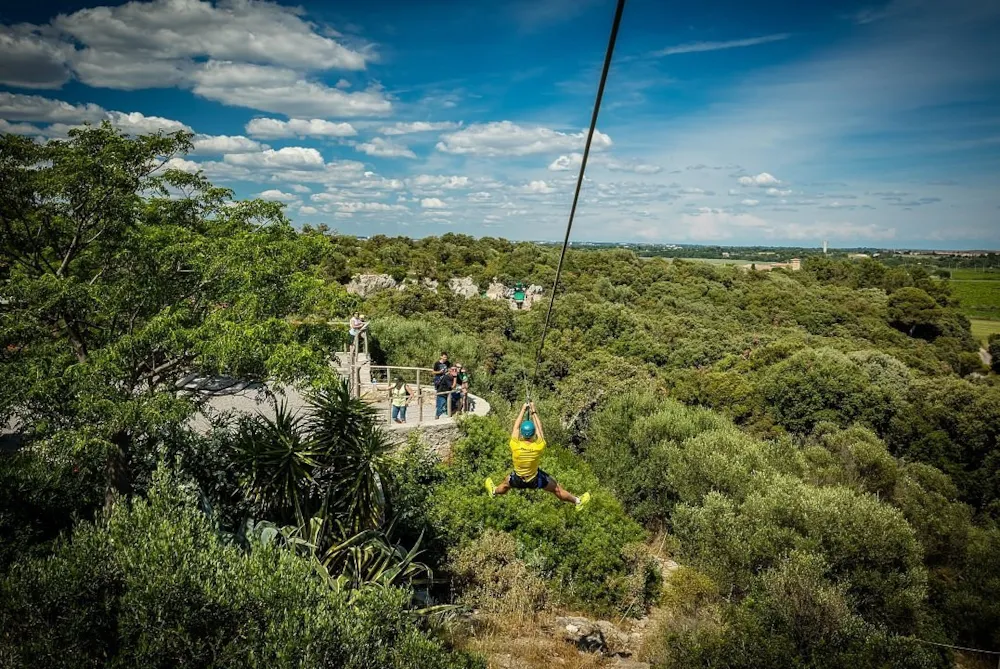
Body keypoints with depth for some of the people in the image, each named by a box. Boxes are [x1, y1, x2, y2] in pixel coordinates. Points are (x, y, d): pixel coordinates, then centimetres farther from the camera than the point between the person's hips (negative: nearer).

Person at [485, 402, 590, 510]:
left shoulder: (515, 446, -32)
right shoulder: (539, 447, -32)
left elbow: (516, 427, -17)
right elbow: (539, 428, -15)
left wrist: (523, 410, -6)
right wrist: (533, 411, -5)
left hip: (518, 481, 1)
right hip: (535, 479, -1)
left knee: (505, 484, 33)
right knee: (556, 488, 20)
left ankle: (494, 491, 63)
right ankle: (577, 501, 38)